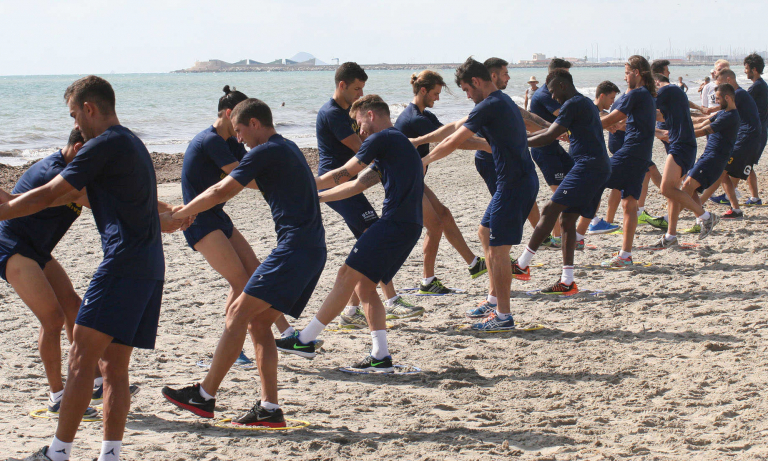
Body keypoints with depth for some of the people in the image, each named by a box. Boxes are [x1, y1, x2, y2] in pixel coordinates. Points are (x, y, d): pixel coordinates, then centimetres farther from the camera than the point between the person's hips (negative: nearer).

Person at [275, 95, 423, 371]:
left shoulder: (383, 139, -4)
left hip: (395, 224, -10)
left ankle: (306, 340, -4)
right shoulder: (396, 145, 26)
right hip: (407, 226, 10)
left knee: (347, 276, -7)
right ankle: (381, 357, 5)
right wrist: (314, 198, 28)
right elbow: (356, 185, 27)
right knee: (363, 285, 10)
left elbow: (344, 174, -1)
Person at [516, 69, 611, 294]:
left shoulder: (573, 104, -7)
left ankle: (522, 263, -12)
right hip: (600, 168, 10)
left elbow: (549, 136, -11)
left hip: (588, 166, -10)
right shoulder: (585, 103, 25)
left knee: (550, 209, -11)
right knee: (567, 219, 8)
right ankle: (567, 282, 5)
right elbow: (552, 129, 35)